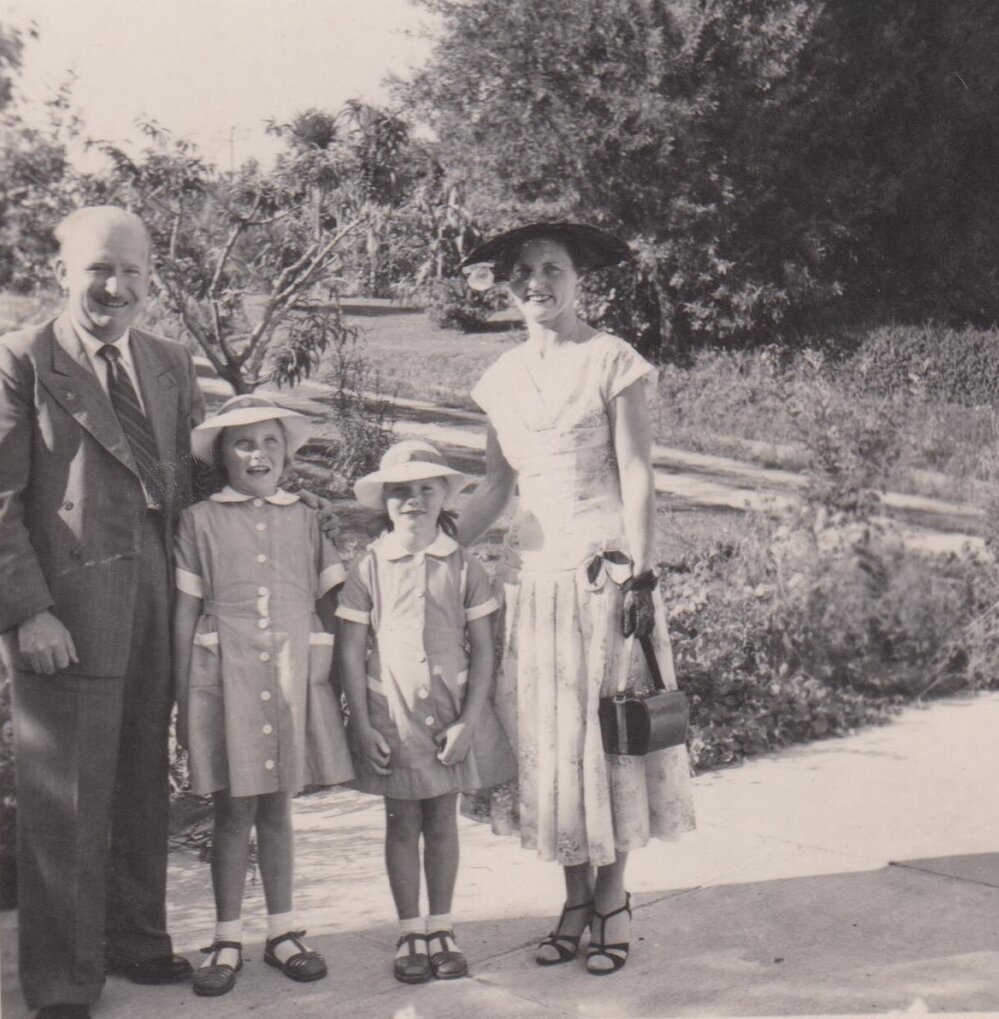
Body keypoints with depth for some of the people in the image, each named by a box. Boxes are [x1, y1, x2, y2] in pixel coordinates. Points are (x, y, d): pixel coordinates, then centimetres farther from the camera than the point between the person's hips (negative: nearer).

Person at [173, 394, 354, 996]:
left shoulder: (302, 519, 10)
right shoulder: (201, 520, 3)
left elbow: (330, 604, 12)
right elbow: (185, 613, 3)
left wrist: (339, 683, 8)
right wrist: (184, 701, 1)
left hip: (295, 675, 2)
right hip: (226, 675, -2)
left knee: (278, 806, 11)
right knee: (234, 809, 2)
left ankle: (283, 931, 22)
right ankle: (228, 940, 15)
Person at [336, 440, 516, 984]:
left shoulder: (463, 566, 0)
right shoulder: (370, 566, -2)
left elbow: (482, 649, 0)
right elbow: (351, 649, -1)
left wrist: (468, 720, -8)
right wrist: (363, 725, -6)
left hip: (451, 712, 1)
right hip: (392, 715, 0)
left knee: (443, 820, 9)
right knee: (402, 823, 7)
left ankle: (441, 927, 23)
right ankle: (410, 931, 19)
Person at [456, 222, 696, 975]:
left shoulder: (612, 362, -4)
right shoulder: (502, 379, 10)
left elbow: (637, 478, -7)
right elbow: (496, 489, 11)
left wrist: (640, 576, -13)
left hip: (604, 567, -5)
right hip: (534, 571, 5)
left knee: (606, 728, 2)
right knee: (546, 736, 7)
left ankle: (613, 898, 16)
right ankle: (577, 899, 20)